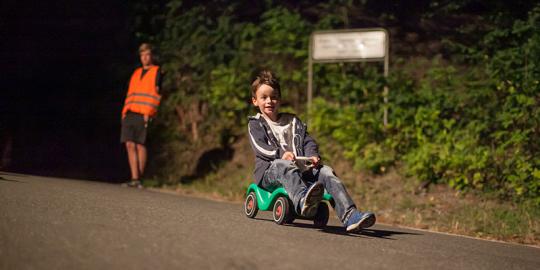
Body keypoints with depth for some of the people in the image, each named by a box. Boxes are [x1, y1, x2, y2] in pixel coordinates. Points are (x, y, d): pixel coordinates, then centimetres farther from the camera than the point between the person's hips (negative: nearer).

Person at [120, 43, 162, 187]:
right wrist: (125, 111, 11)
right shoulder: (136, 73, 24)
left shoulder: (157, 71, 6)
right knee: (130, 145, -3)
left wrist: (148, 112, -13)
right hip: (130, 113, 6)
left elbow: (156, 92, -3)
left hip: (143, 114, -6)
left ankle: (139, 178, 0)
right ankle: (134, 178, -4)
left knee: (140, 145, -6)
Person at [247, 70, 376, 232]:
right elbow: (260, 147, -4)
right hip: (269, 169, -4)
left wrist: (313, 155, -8)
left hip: (300, 169, 4)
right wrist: (281, 154, -23)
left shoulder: (292, 121, 28)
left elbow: (307, 141, 15)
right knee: (284, 166, -39)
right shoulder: (255, 124, 14)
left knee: (326, 171, -22)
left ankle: (349, 216, -40)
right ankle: (303, 200, -73)